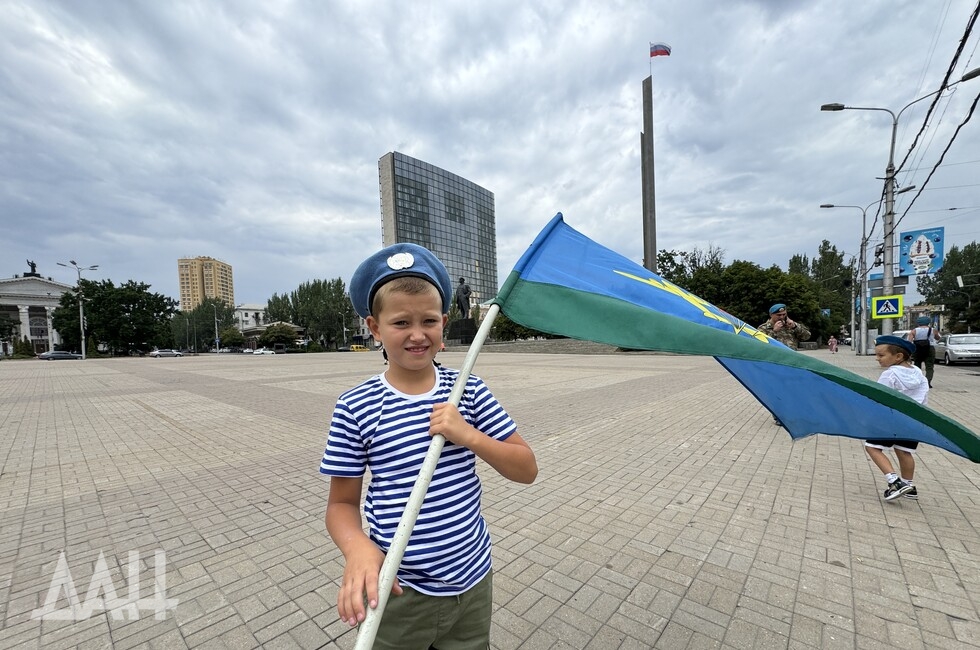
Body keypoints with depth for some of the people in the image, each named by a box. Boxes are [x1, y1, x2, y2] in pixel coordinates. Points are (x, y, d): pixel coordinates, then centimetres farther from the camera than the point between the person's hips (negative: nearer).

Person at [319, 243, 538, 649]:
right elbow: (342, 502, -4)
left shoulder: (469, 391, -10)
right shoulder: (354, 408, -14)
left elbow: (527, 470, -8)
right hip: (398, 595, -1)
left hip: (472, 583, 2)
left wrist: (468, 436, -23)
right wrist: (357, 547, -25)